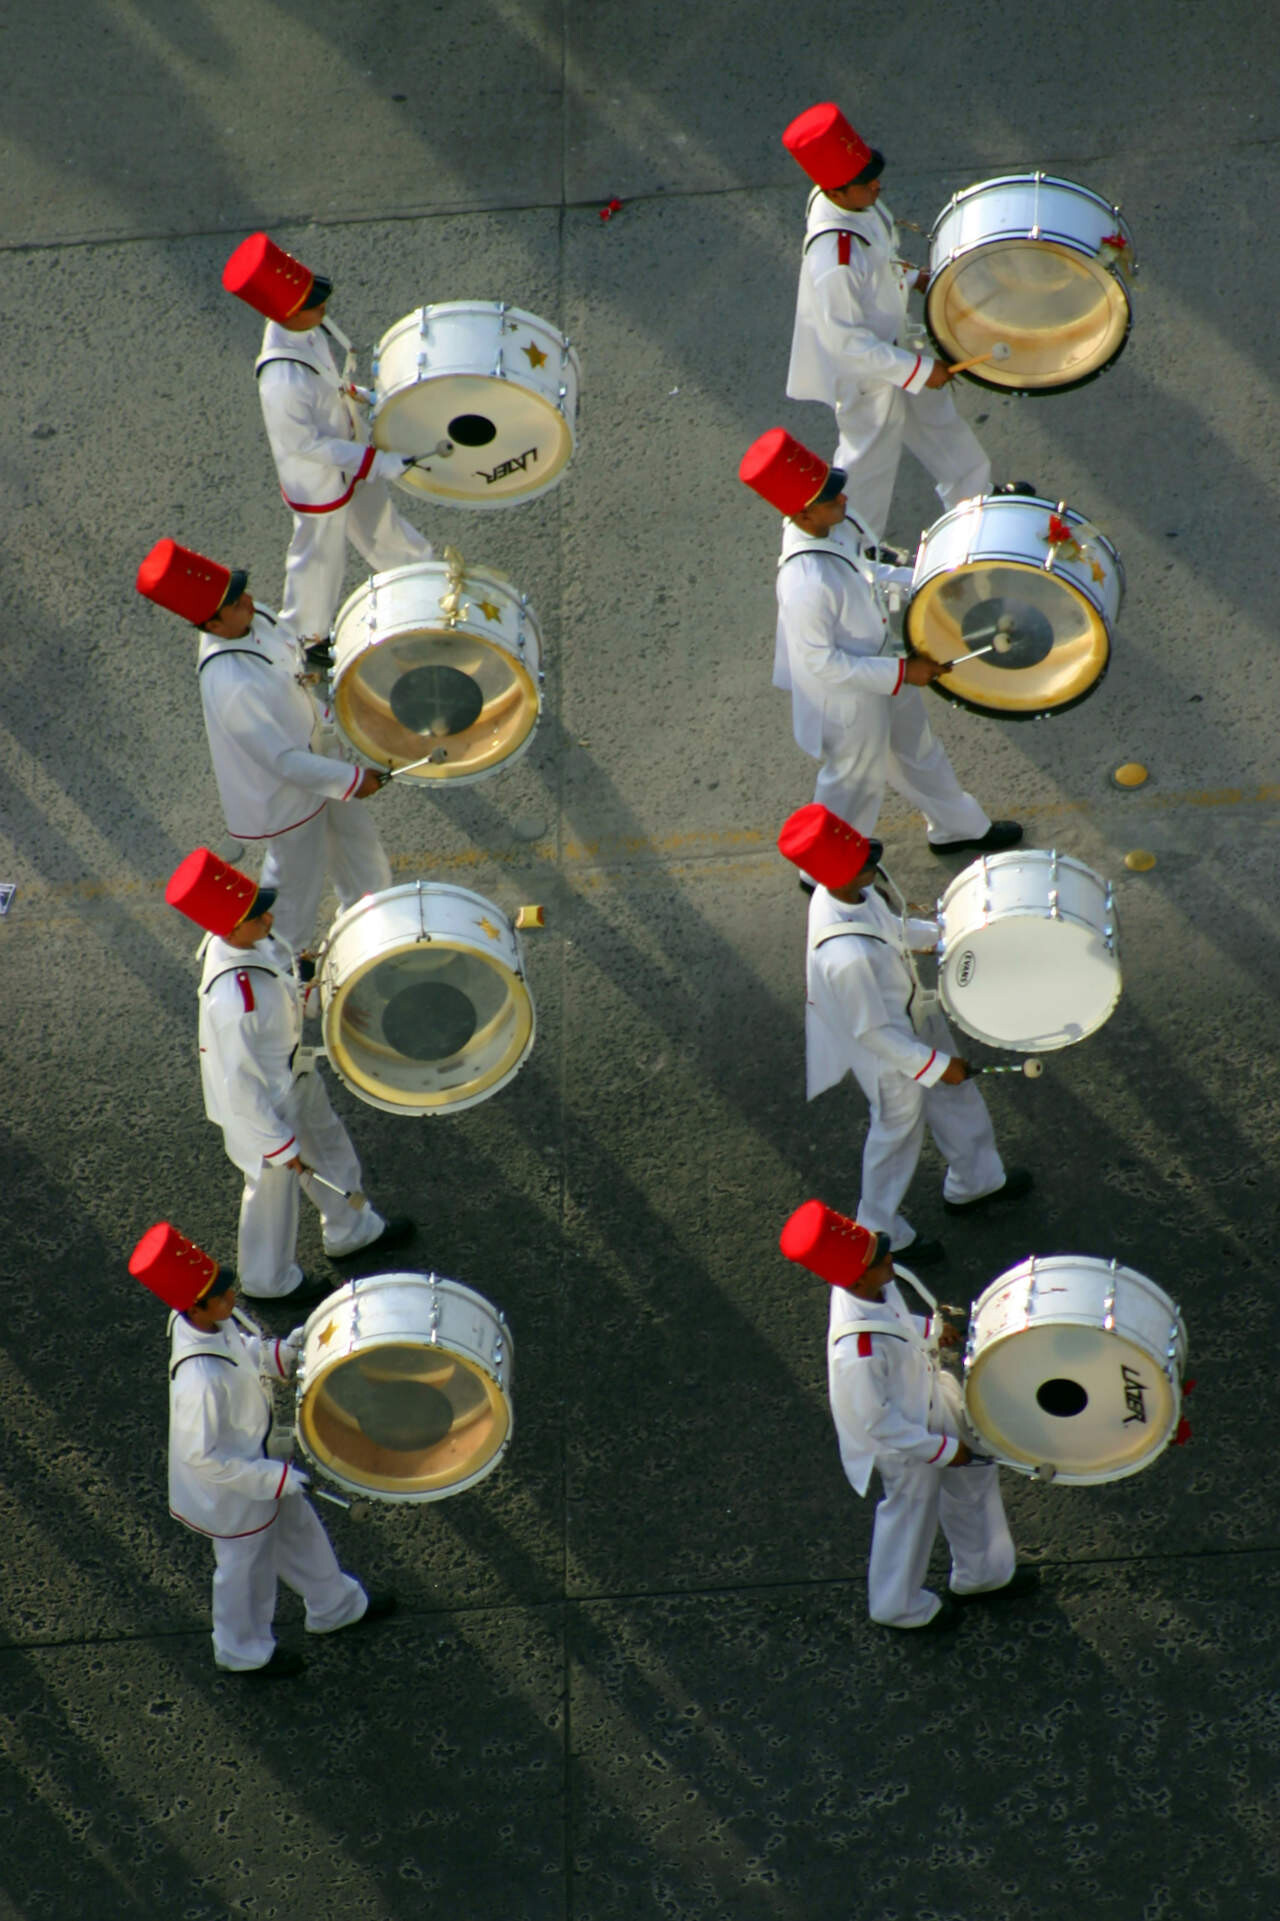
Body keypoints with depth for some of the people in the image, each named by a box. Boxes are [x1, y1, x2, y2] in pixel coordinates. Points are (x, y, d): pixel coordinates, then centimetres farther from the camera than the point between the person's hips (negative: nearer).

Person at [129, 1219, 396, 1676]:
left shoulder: (215, 1320, -19)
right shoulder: (201, 1380, -43)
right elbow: (203, 1456, -31)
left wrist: (280, 1354, -14)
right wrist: (275, 1477, -24)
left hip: (257, 1457, 8)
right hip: (233, 1489, -8)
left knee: (298, 1528, 30)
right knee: (247, 1568, 20)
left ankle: (336, 1606, 56)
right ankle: (245, 1652, 49)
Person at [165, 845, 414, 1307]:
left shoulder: (248, 940, -19)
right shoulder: (231, 1000, -43)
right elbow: (240, 1084, -31)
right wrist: (280, 1145, -20)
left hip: (295, 1073, 8)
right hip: (263, 1100, -8)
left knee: (327, 1146, 29)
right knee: (274, 1185, 18)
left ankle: (352, 1231, 57)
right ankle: (269, 1279, 46)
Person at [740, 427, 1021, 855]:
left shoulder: (832, 526, -16)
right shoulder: (805, 586, -42)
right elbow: (822, 662, -31)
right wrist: (902, 672, -24)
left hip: (883, 670, 8)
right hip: (849, 700, -8)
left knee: (918, 751, 30)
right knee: (855, 783, 17)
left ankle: (959, 828, 55)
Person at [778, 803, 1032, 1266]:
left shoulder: (850, 891, -20)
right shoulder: (849, 956, -45)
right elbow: (873, 1031, -30)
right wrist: (934, 1065, -19)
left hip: (913, 1015, 8)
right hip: (890, 1054, -8)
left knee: (954, 1096, 29)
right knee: (898, 1131, 19)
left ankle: (975, 1181, 58)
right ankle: (881, 1234, 46)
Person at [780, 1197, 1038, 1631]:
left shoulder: (869, 1287, -21)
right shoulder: (858, 1351, -44)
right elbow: (879, 1423, -30)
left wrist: (931, 1328, -2)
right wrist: (944, 1449, -21)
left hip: (931, 1397, 8)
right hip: (905, 1443, -8)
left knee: (974, 1476, 27)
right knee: (912, 1516, 19)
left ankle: (984, 1574, 54)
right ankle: (900, 1608, 50)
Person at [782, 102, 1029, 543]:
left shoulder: (853, 201, -14)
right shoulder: (833, 263, -41)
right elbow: (848, 343, -31)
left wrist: (911, 277, 9)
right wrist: (917, 370, -25)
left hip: (892, 340, 8)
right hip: (865, 374, -8)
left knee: (935, 416, 27)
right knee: (871, 461, 14)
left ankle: (973, 494, 51)